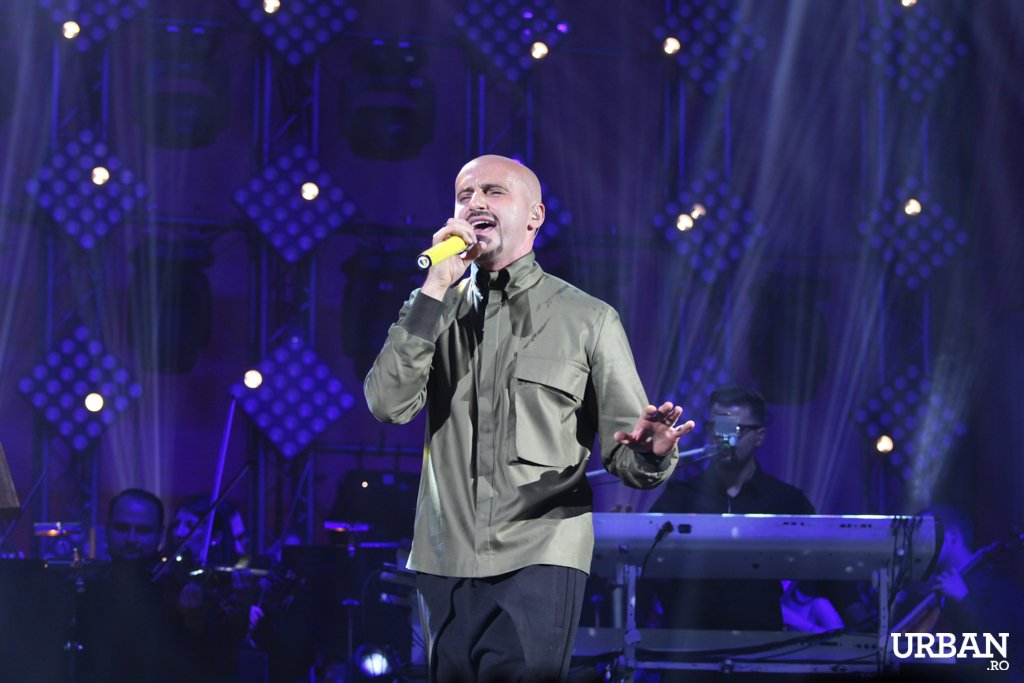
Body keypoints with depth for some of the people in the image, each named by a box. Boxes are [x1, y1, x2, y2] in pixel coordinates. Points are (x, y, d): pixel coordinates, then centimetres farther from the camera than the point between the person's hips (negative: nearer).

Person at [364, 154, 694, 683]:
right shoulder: (434, 309, 12)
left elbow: (623, 456, 2)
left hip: (537, 559, -3)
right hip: (445, 560, 3)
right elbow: (388, 404, -6)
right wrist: (436, 291, -9)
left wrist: (651, 453, -23)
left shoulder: (588, 319, 5)